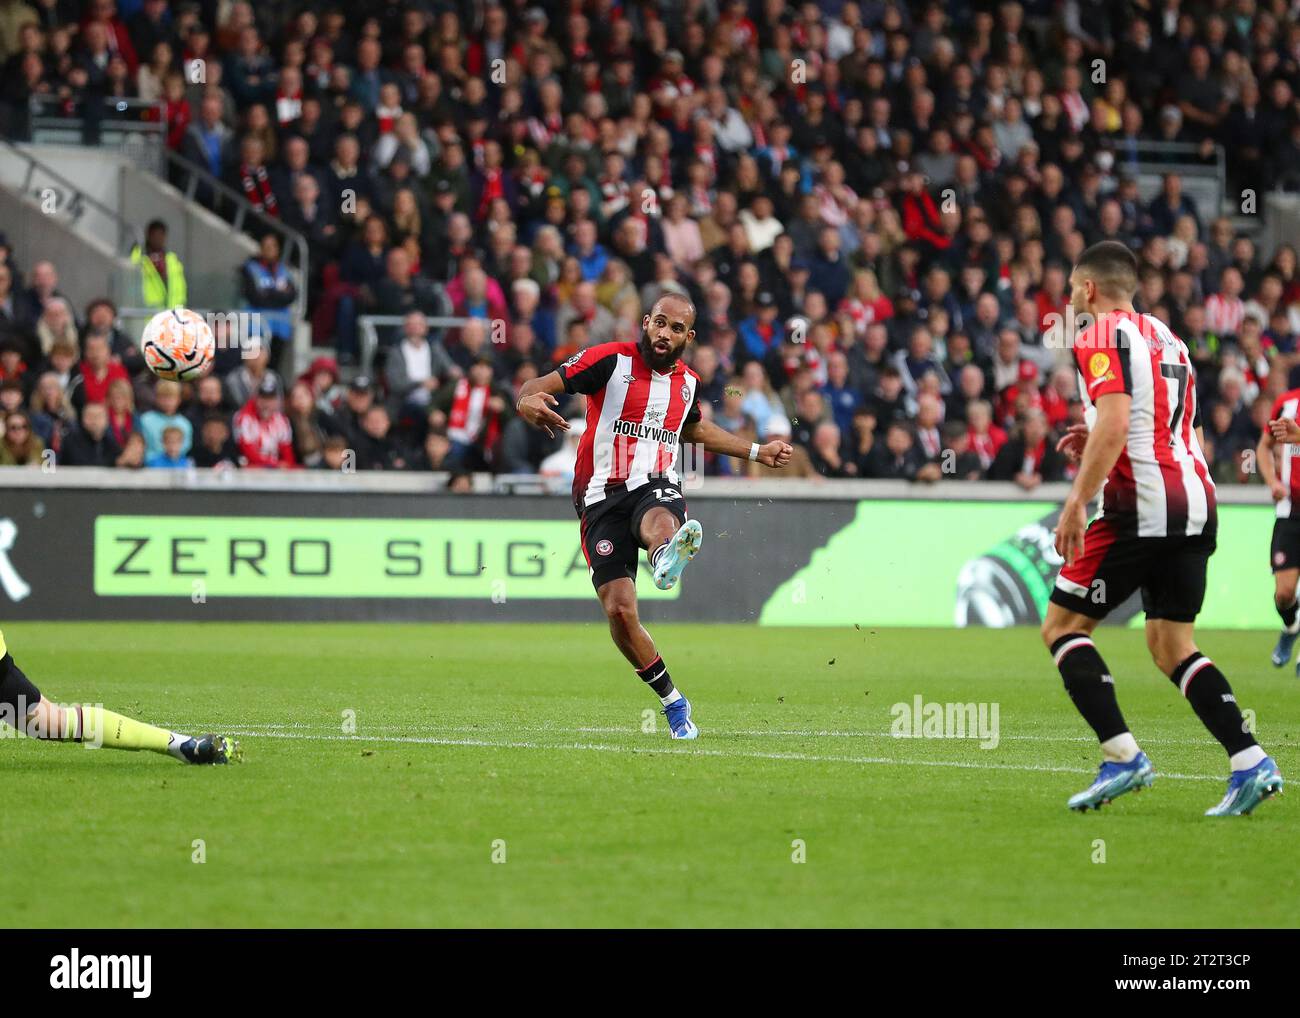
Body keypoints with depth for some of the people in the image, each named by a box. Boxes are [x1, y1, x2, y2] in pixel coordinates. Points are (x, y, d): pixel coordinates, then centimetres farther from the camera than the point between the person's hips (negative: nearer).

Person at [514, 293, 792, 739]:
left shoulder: (687, 381, 14)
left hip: (657, 488, 1)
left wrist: (757, 452, 39)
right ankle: (673, 701, 7)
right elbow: (539, 385, -8)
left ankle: (668, 559, -77)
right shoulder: (611, 360, -2)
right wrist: (528, 401, -33)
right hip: (603, 499, -1)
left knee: (661, 525, -39)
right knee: (620, 612, -12)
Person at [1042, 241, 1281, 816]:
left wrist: (1076, 503, -21)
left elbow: (1114, 424, -20)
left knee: (1062, 627, 0)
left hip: (1141, 506, -8)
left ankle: (1123, 757, -11)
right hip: (1196, 504, 8)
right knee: (1170, 644, 12)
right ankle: (1251, 763, -2)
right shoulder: (1166, 338, 22)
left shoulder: (1102, 336, -5)